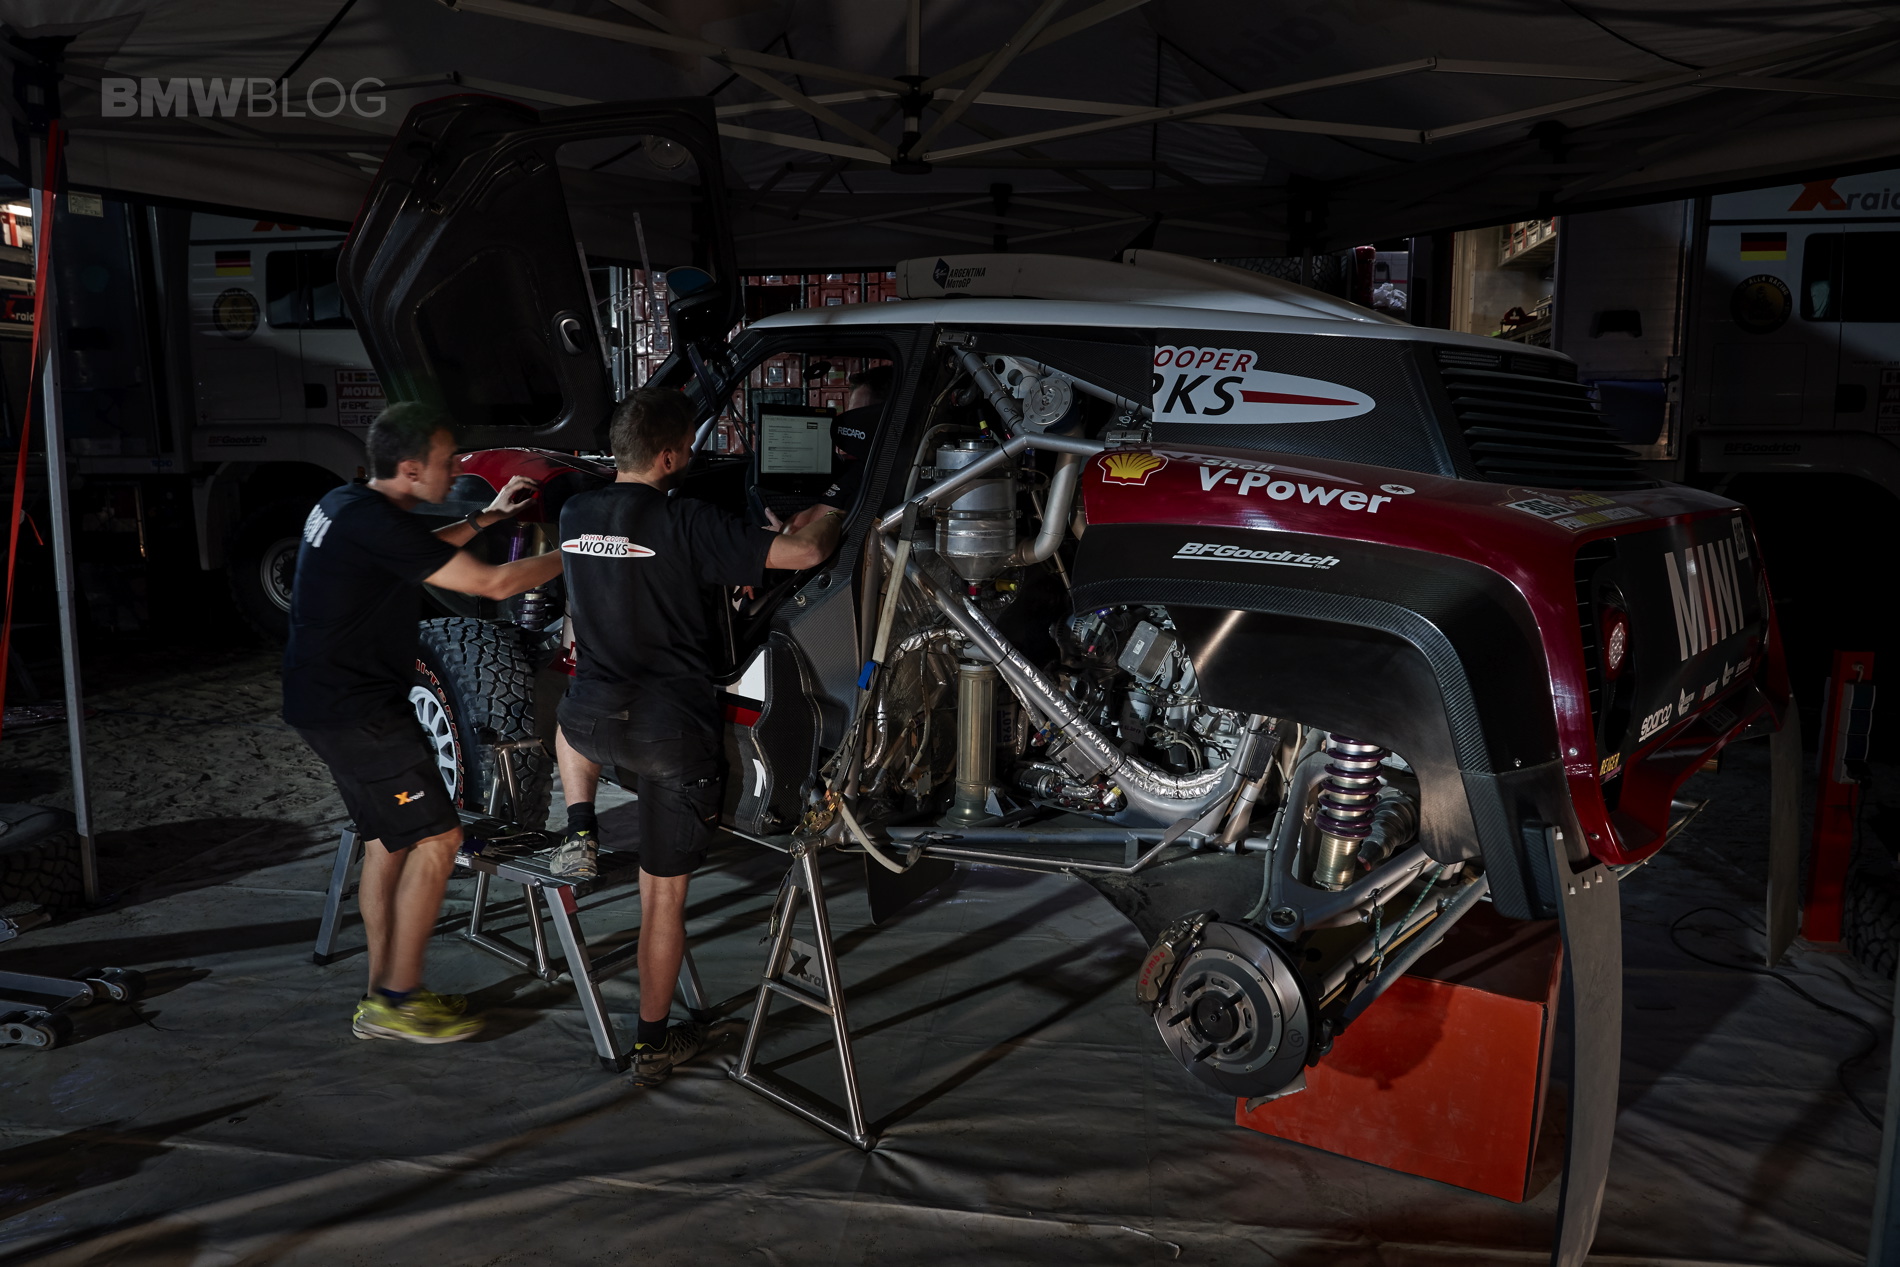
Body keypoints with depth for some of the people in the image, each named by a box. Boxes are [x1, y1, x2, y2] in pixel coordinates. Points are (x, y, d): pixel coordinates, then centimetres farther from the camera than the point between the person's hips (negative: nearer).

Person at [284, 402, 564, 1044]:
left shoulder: (344, 504, 10)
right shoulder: (375, 522, -21)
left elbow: (421, 551, 29)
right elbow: (494, 582, -21)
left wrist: (486, 518, 23)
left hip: (325, 701, 10)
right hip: (355, 709, -10)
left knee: (387, 840, 15)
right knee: (436, 837, -6)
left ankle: (382, 998, 23)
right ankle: (398, 999, 2)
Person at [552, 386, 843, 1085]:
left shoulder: (574, 515, 5)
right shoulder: (685, 522, -15)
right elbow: (805, 553, -17)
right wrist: (831, 514, 7)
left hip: (594, 719, 5)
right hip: (674, 732, -4)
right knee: (664, 896, 10)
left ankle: (578, 834, 28)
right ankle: (653, 1042, 20)